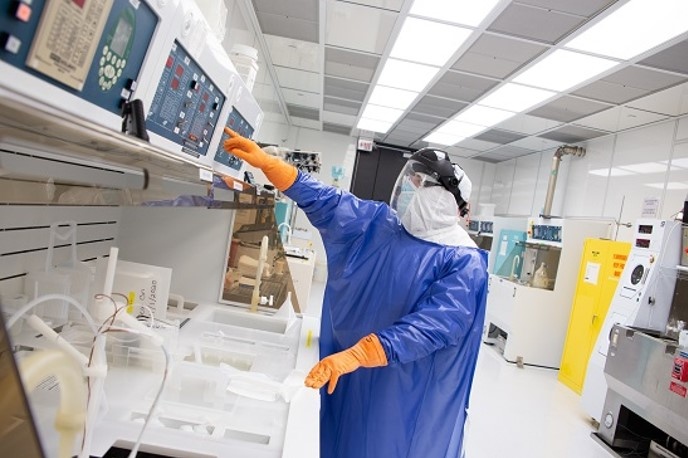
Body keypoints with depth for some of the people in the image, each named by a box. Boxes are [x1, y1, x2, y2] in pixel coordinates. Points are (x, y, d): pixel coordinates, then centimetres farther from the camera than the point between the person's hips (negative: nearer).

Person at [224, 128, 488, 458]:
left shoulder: (464, 261, -16)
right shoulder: (378, 222, -1)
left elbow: (435, 324, -27)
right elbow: (324, 201, -1)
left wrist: (357, 354, -37)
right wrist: (267, 162, -11)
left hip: (410, 392, -4)